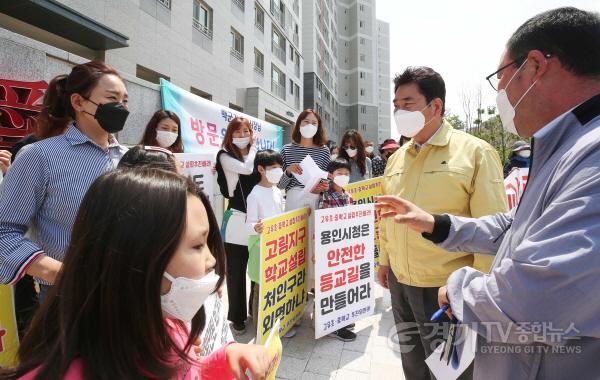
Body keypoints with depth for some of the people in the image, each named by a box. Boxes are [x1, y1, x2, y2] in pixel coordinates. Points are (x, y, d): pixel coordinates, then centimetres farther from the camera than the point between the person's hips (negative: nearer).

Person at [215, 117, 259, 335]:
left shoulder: (256, 154, 11)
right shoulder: (225, 156, -1)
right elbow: (246, 169, -18)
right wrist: (253, 147, -3)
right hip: (237, 220, -4)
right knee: (236, 272, 6)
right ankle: (237, 316, 23)